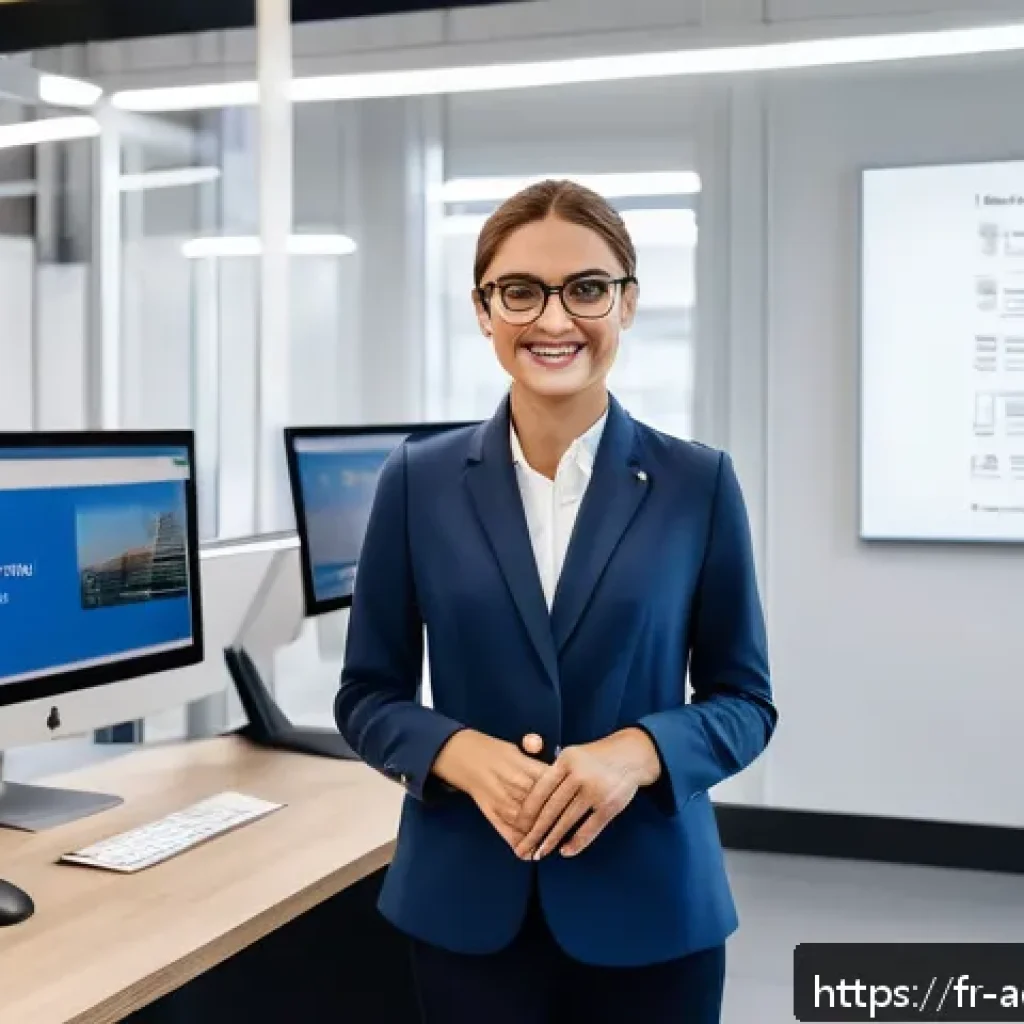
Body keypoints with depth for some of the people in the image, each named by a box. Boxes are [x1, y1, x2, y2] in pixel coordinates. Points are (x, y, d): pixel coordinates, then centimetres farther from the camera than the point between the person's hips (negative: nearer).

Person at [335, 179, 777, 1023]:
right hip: (466, 905, 1)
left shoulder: (697, 483, -4)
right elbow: (369, 697, 3)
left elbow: (745, 700, 1)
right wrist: (464, 754, -17)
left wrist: (638, 752, -18)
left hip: (646, 908, 0)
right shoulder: (419, 480, -2)